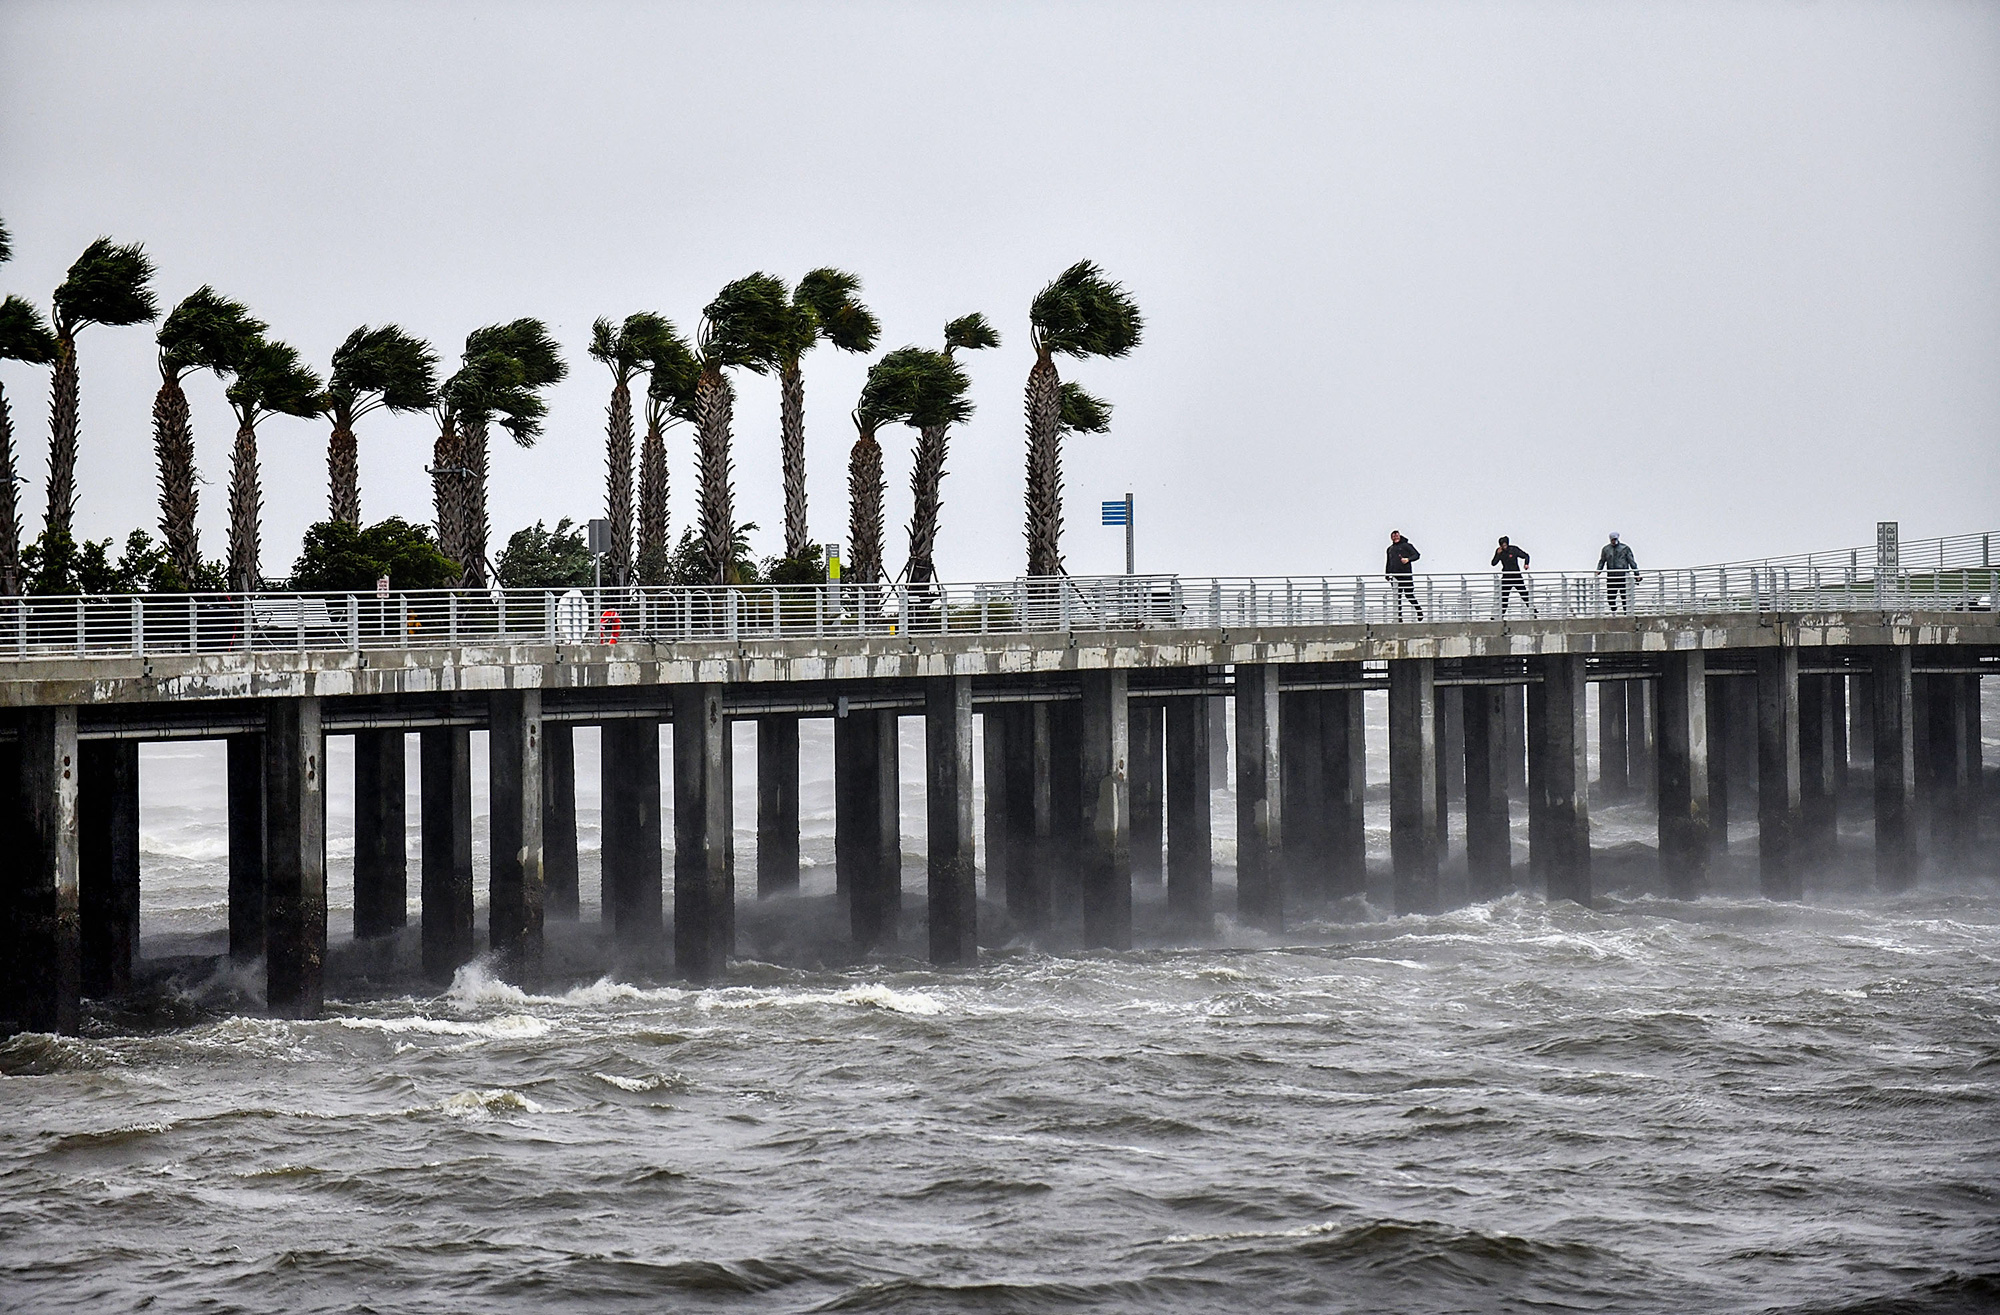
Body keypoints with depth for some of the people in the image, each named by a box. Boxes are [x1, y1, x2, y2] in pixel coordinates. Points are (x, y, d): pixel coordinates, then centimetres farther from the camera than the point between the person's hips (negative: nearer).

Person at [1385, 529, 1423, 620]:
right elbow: (1388, 563, 26)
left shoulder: (1406, 546, 4)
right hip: (1394, 575, 5)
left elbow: (1416, 555, -1)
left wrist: (1408, 559, -18)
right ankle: (1399, 617, 2)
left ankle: (1419, 610, 15)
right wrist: (1387, 574, 17)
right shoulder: (1390, 549, 19)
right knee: (1397, 597, 1)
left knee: (1409, 595, -5)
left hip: (1406, 574, -5)